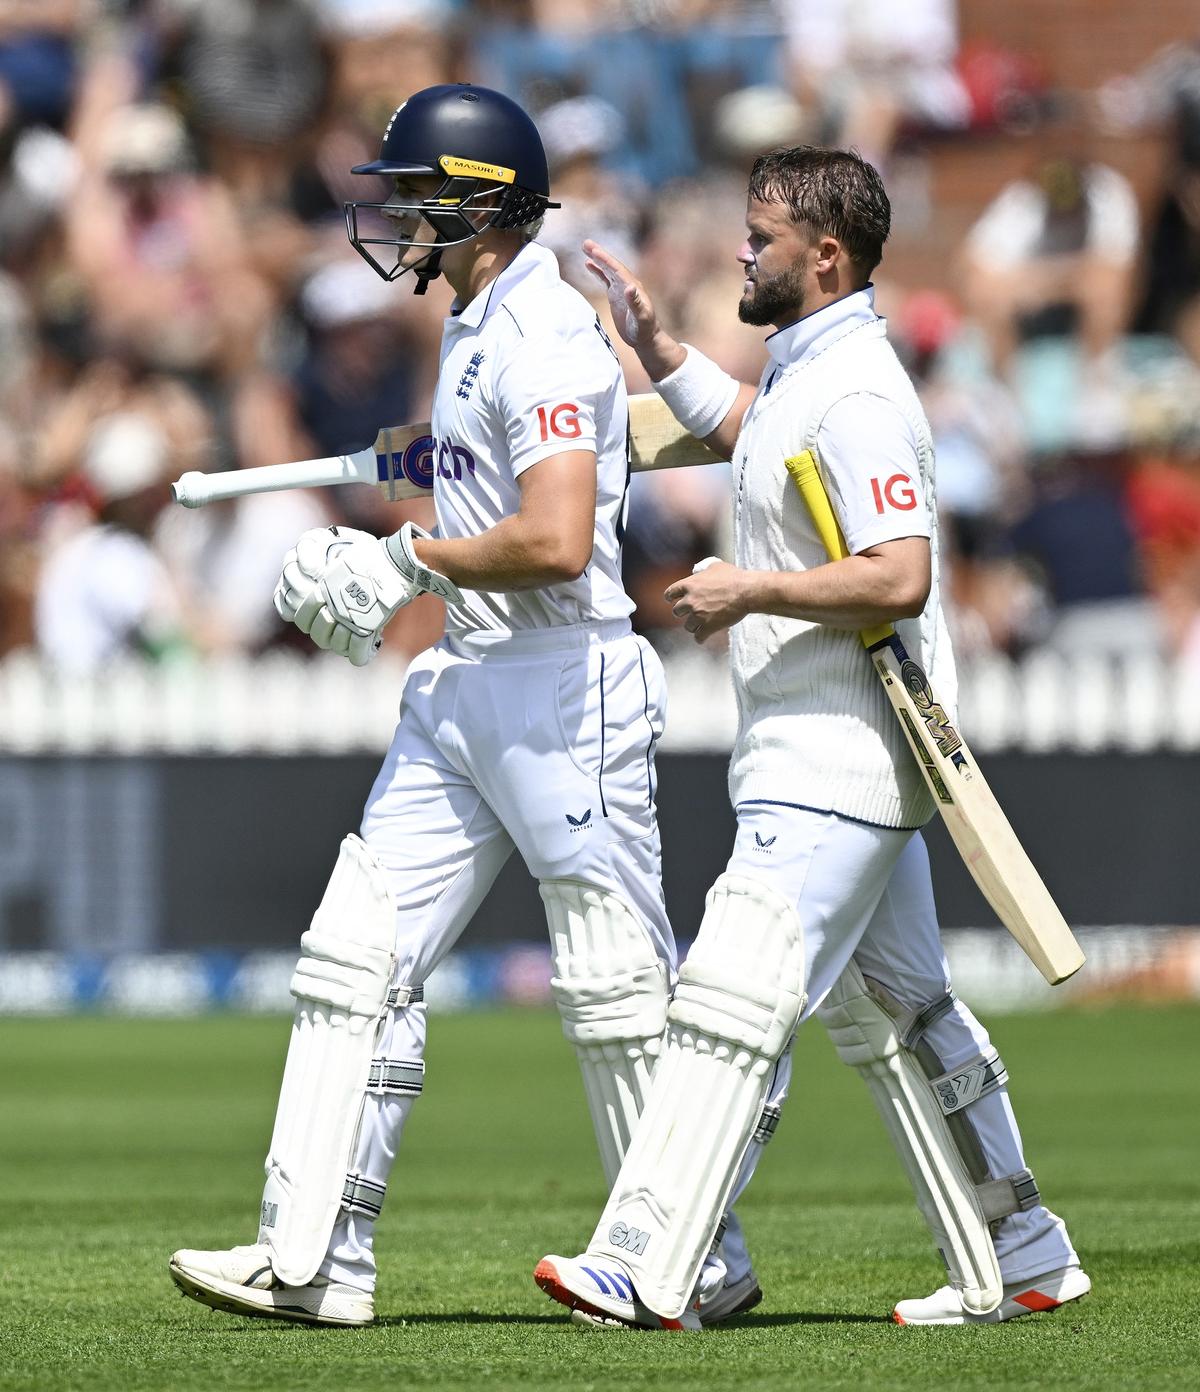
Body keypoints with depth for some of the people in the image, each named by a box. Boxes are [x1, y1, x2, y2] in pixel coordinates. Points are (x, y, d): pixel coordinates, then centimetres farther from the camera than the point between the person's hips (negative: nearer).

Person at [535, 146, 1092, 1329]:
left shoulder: (856, 397, -18)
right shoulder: (801, 375, 14)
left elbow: (900, 578, -27)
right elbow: (732, 425, 38)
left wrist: (750, 592, -21)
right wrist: (651, 342, 26)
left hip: (838, 765, -11)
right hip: (833, 763, 11)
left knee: (731, 1002, -15)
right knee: (894, 1016, 14)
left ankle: (644, 1273, -20)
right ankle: (1017, 1262, 19)